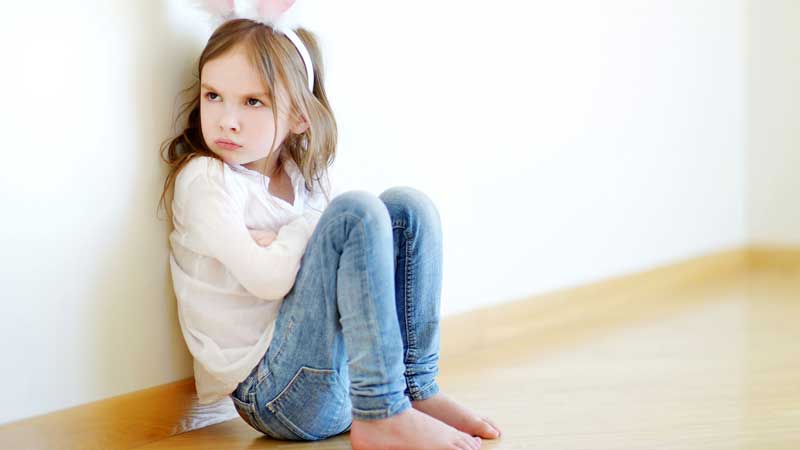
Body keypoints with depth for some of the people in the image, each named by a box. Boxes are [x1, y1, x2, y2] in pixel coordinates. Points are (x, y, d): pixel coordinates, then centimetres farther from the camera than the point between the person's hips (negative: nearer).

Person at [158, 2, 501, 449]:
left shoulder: (303, 175, 9)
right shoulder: (206, 179, -11)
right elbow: (267, 278, -23)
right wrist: (308, 231, -7)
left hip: (340, 367, 7)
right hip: (270, 391, -7)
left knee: (407, 207, -1)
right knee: (356, 211, -23)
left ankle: (417, 390, -5)